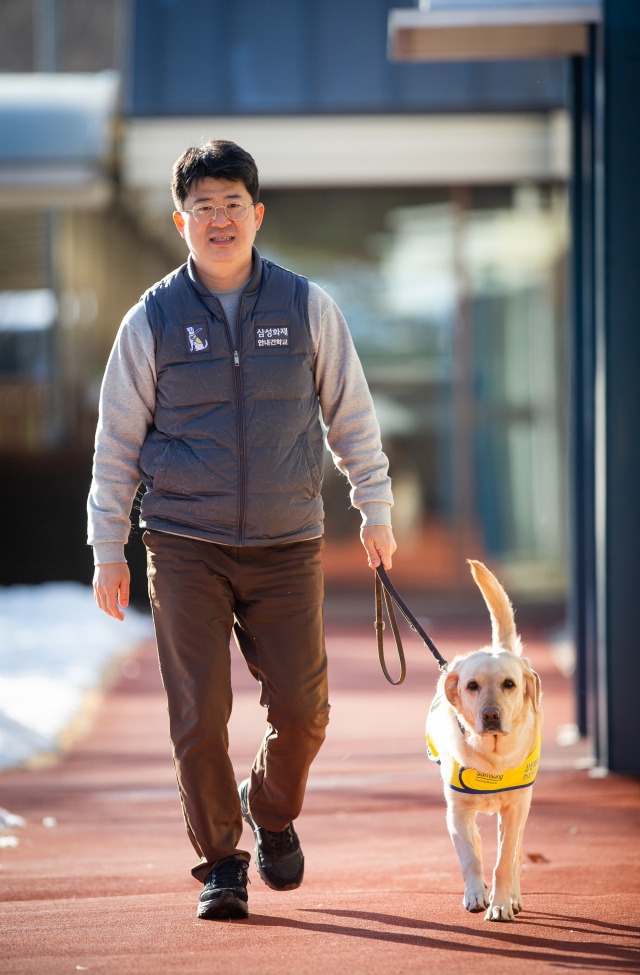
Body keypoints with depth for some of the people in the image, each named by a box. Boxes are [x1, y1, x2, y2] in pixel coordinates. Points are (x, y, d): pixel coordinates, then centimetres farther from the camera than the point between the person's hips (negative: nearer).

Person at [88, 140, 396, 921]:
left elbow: (350, 412, 11)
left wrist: (375, 510, 11)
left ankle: (271, 812, 30)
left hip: (287, 546, 1)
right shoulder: (152, 320, -1)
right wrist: (108, 550, 3)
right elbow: (116, 439, 4)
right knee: (199, 715, -6)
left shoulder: (306, 307, 2)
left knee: (301, 707, -1)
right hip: (186, 547, -1)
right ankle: (220, 865, 10)